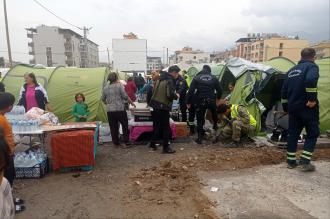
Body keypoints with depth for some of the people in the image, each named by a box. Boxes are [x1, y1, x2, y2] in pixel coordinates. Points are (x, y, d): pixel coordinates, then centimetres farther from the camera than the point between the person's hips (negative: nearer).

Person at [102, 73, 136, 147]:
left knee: (113, 127, 10)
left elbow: (103, 99, 15)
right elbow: (125, 96, -7)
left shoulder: (105, 87, 7)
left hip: (110, 110, 4)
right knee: (125, 125, 8)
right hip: (120, 109, -4)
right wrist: (132, 102, 5)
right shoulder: (119, 85, -7)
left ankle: (116, 142, 17)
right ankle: (126, 142, 11)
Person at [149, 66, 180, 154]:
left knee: (157, 125, 20)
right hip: (163, 107, -8)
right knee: (166, 127, 2)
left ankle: (153, 143, 28)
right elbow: (170, 95, -25)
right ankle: (166, 147, 8)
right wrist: (176, 96, -4)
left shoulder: (160, 78, 12)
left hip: (155, 105, 8)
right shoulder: (170, 81, -14)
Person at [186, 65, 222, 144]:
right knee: (214, 112, 35)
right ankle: (215, 125, 44)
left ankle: (199, 138, 8)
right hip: (211, 101, 2)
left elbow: (191, 91, -5)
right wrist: (218, 98, 28)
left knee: (200, 119, 7)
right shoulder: (214, 78, 8)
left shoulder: (196, 78, 1)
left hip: (200, 102, -2)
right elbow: (220, 90, 10)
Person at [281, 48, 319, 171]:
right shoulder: (312, 66, -4)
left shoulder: (291, 70, 16)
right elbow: (311, 80, -27)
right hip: (307, 107, -6)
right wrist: (312, 99, -21)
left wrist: (285, 107, 24)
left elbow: (284, 90, 17)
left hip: (293, 107, 6)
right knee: (312, 134, 7)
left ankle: (291, 161, 16)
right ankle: (304, 162, 2)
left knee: (293, 134, 12)